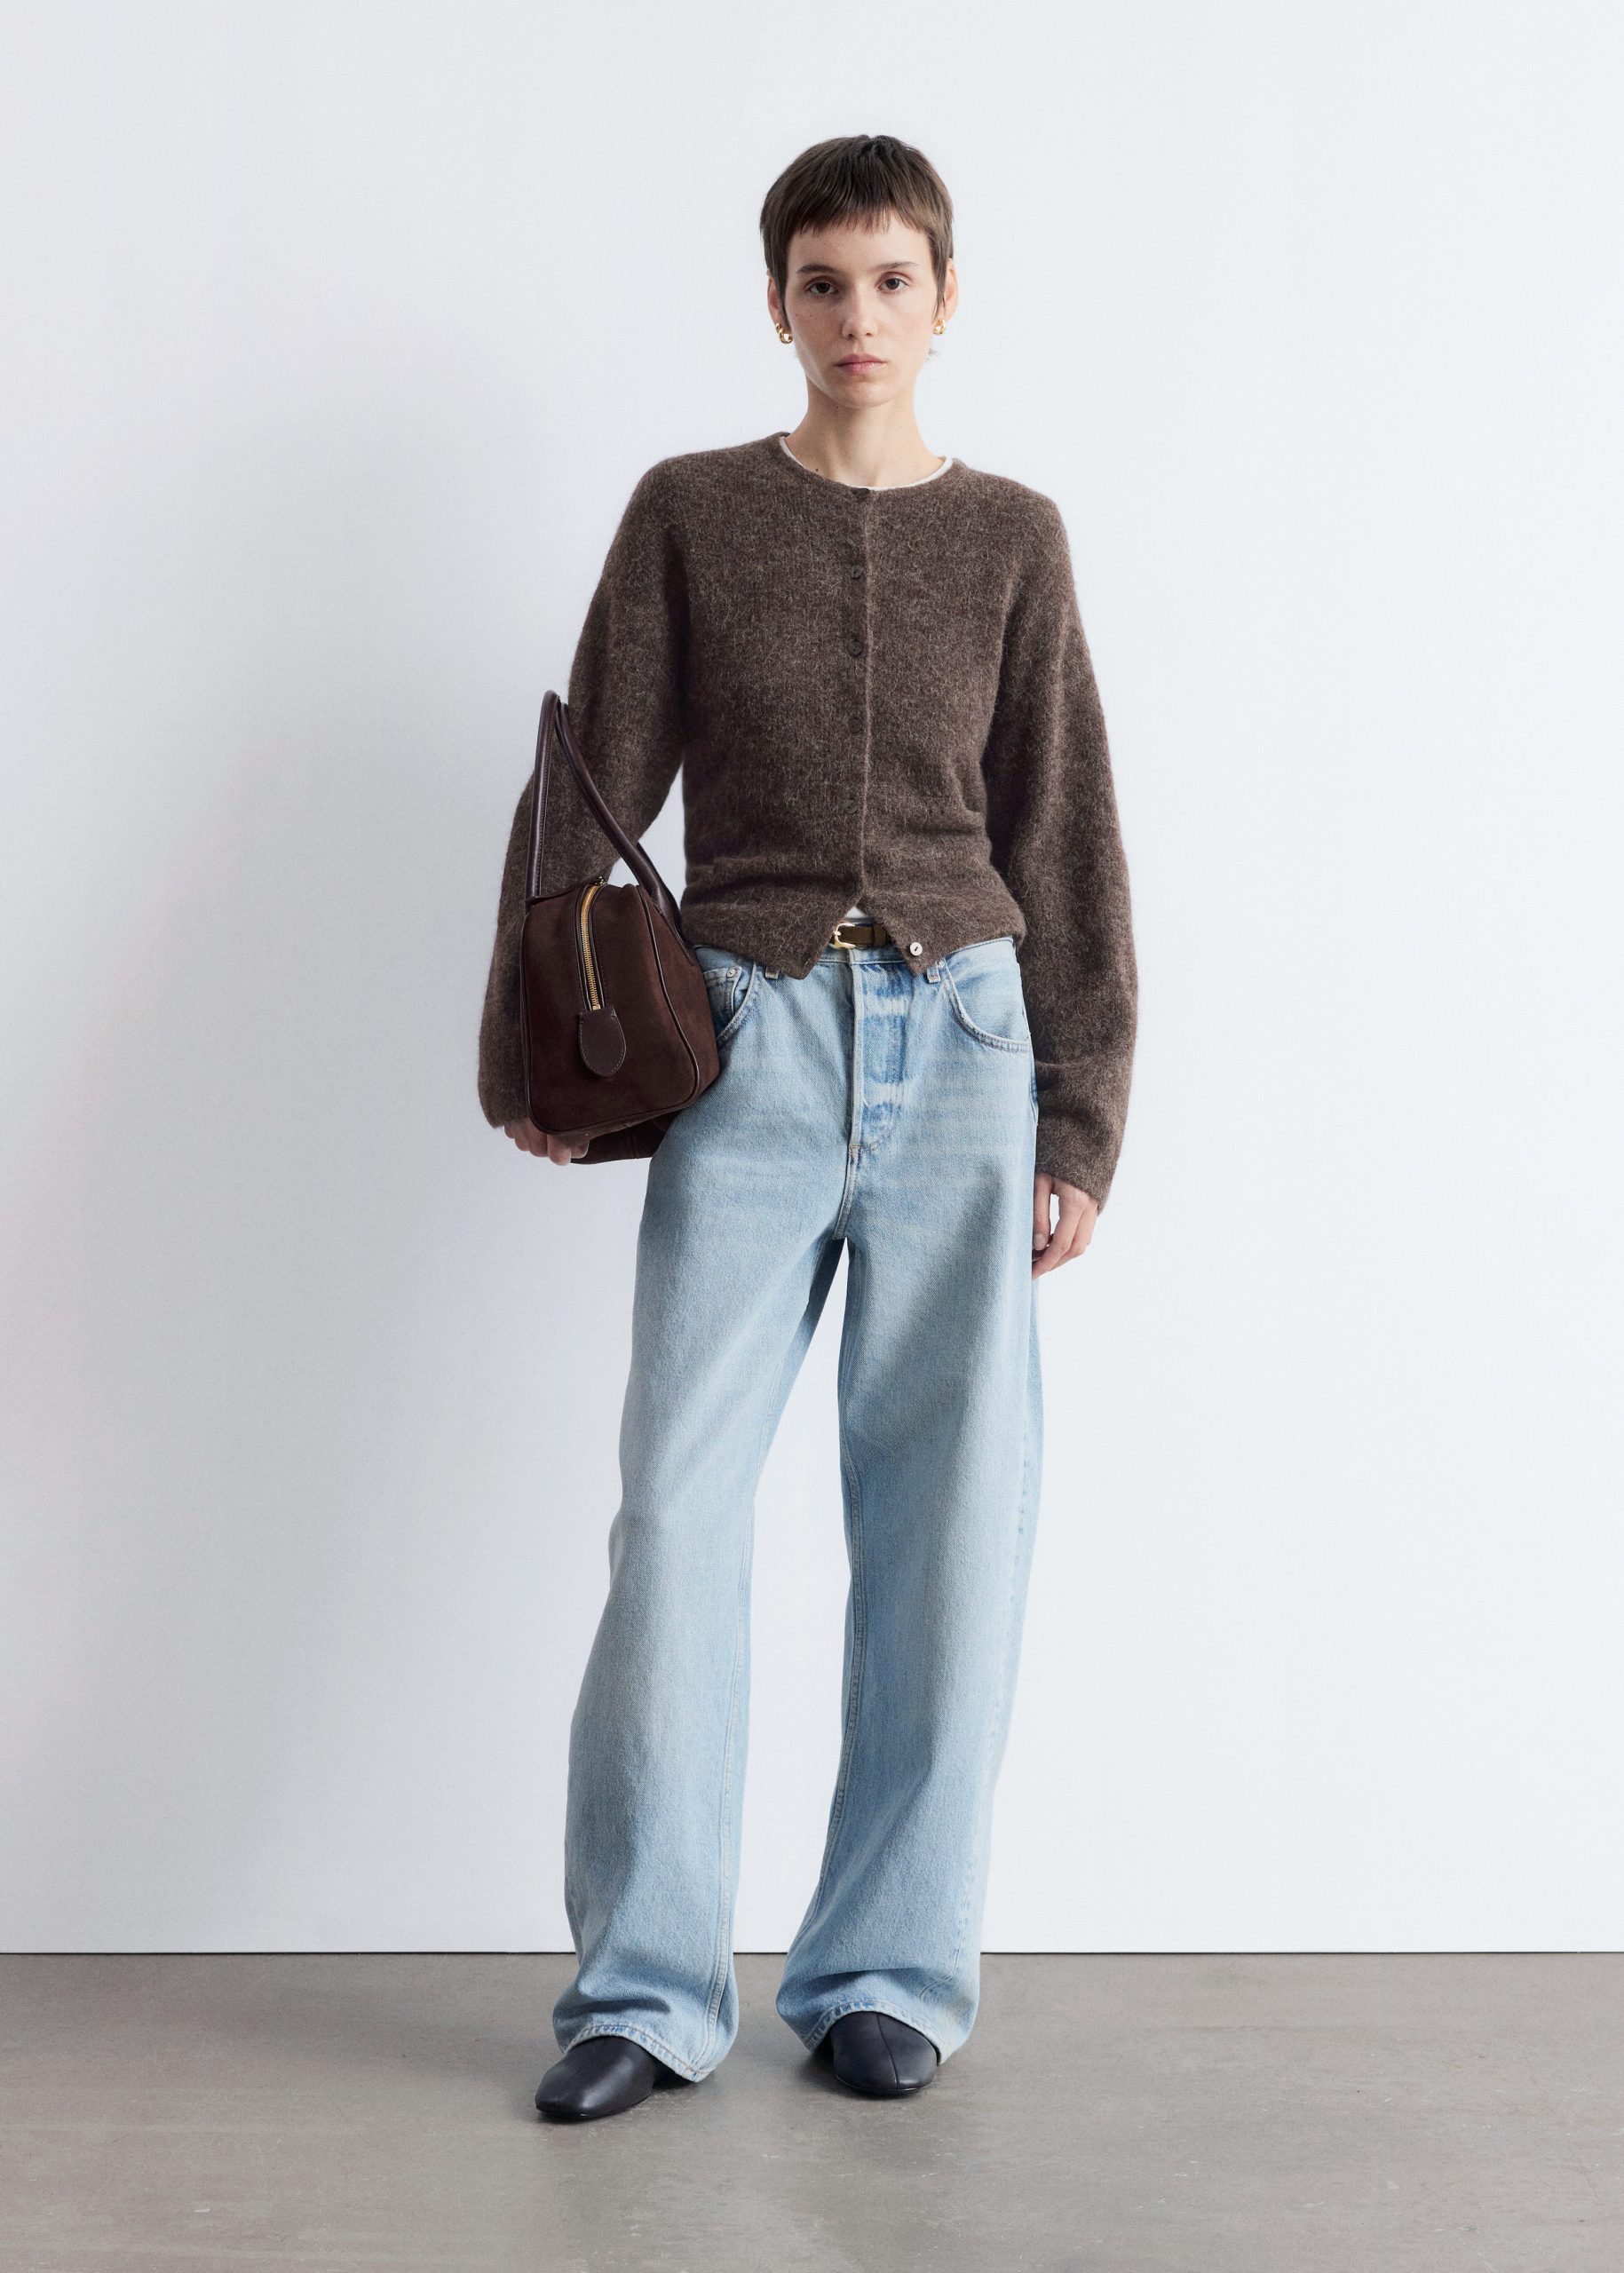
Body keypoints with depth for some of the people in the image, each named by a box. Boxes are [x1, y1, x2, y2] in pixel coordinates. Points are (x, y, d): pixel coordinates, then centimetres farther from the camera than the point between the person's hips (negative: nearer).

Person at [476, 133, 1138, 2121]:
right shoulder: (688, 514, 8)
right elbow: (592, 785, 8)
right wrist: (523, 1049, 2)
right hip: (749, 1049, -1)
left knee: (946, 1512, 2)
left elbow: (1063, 836, 9)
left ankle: (889, 1968, 15)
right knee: (677, 1496, -6)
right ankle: (647, 1984, 7)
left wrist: (1083, 1119, 5)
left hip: (959, 1047, 1)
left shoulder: (1011, 539, 10)